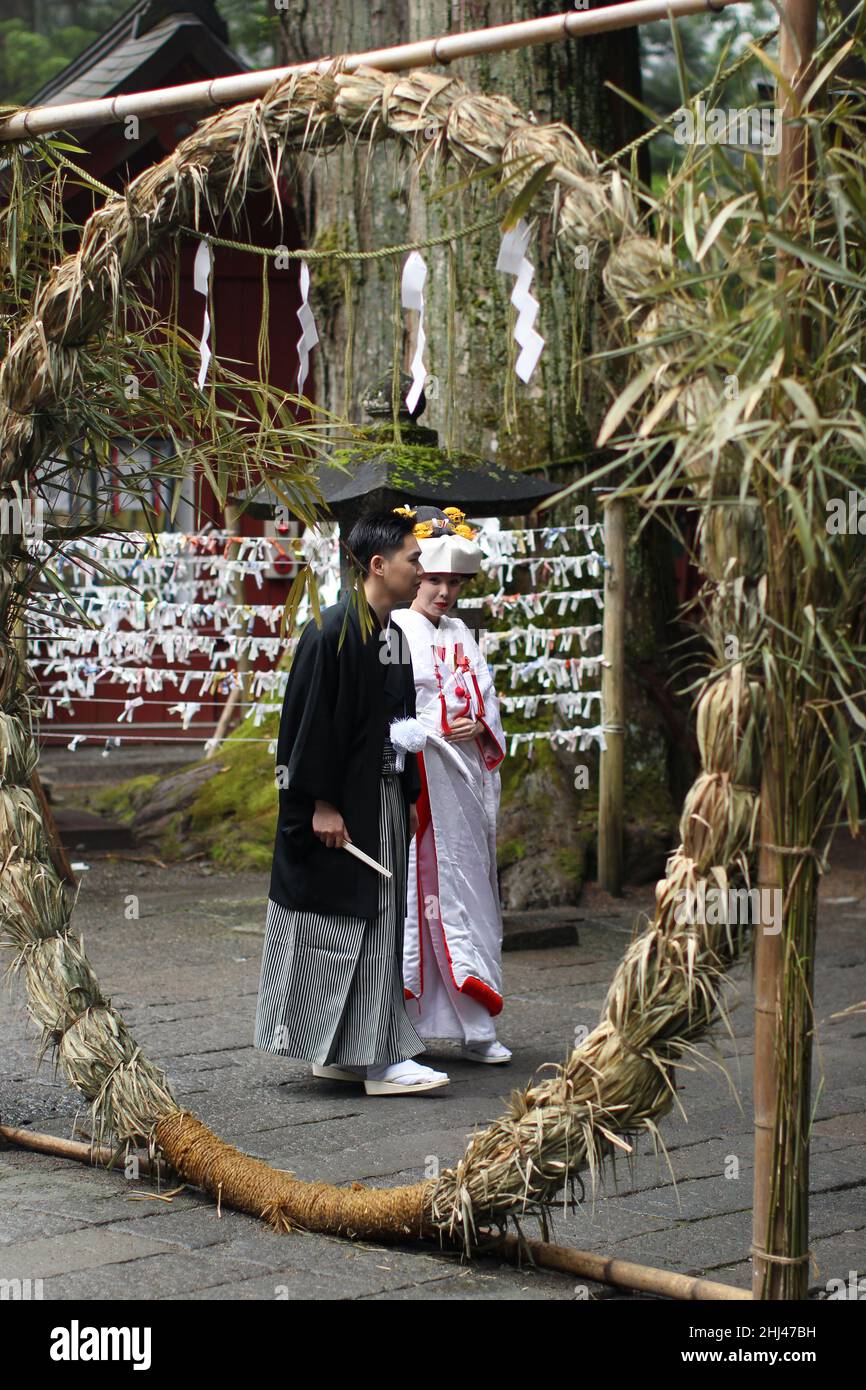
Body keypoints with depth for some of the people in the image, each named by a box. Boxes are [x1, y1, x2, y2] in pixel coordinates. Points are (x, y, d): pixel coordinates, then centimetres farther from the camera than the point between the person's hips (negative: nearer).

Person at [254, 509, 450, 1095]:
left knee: (381, 926, 9)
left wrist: (409, 795, 17)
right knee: (340, 925, -2)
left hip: (383, 804, 9)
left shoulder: (392, 633, 11)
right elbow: (313, 721, -17)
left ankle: (363, 1054, 14)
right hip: (340, 806, -9)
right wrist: (323, 804, -18)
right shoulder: (333, 633, -15)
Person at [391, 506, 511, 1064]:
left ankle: (477, 1028, 10)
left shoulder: (462, 637, 17)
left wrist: (480, 727, -3)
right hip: (410, 780, -6)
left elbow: (488, 702, 17)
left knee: (466, 893, 6)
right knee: (408, 891, -6)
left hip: (462, 784, 6)